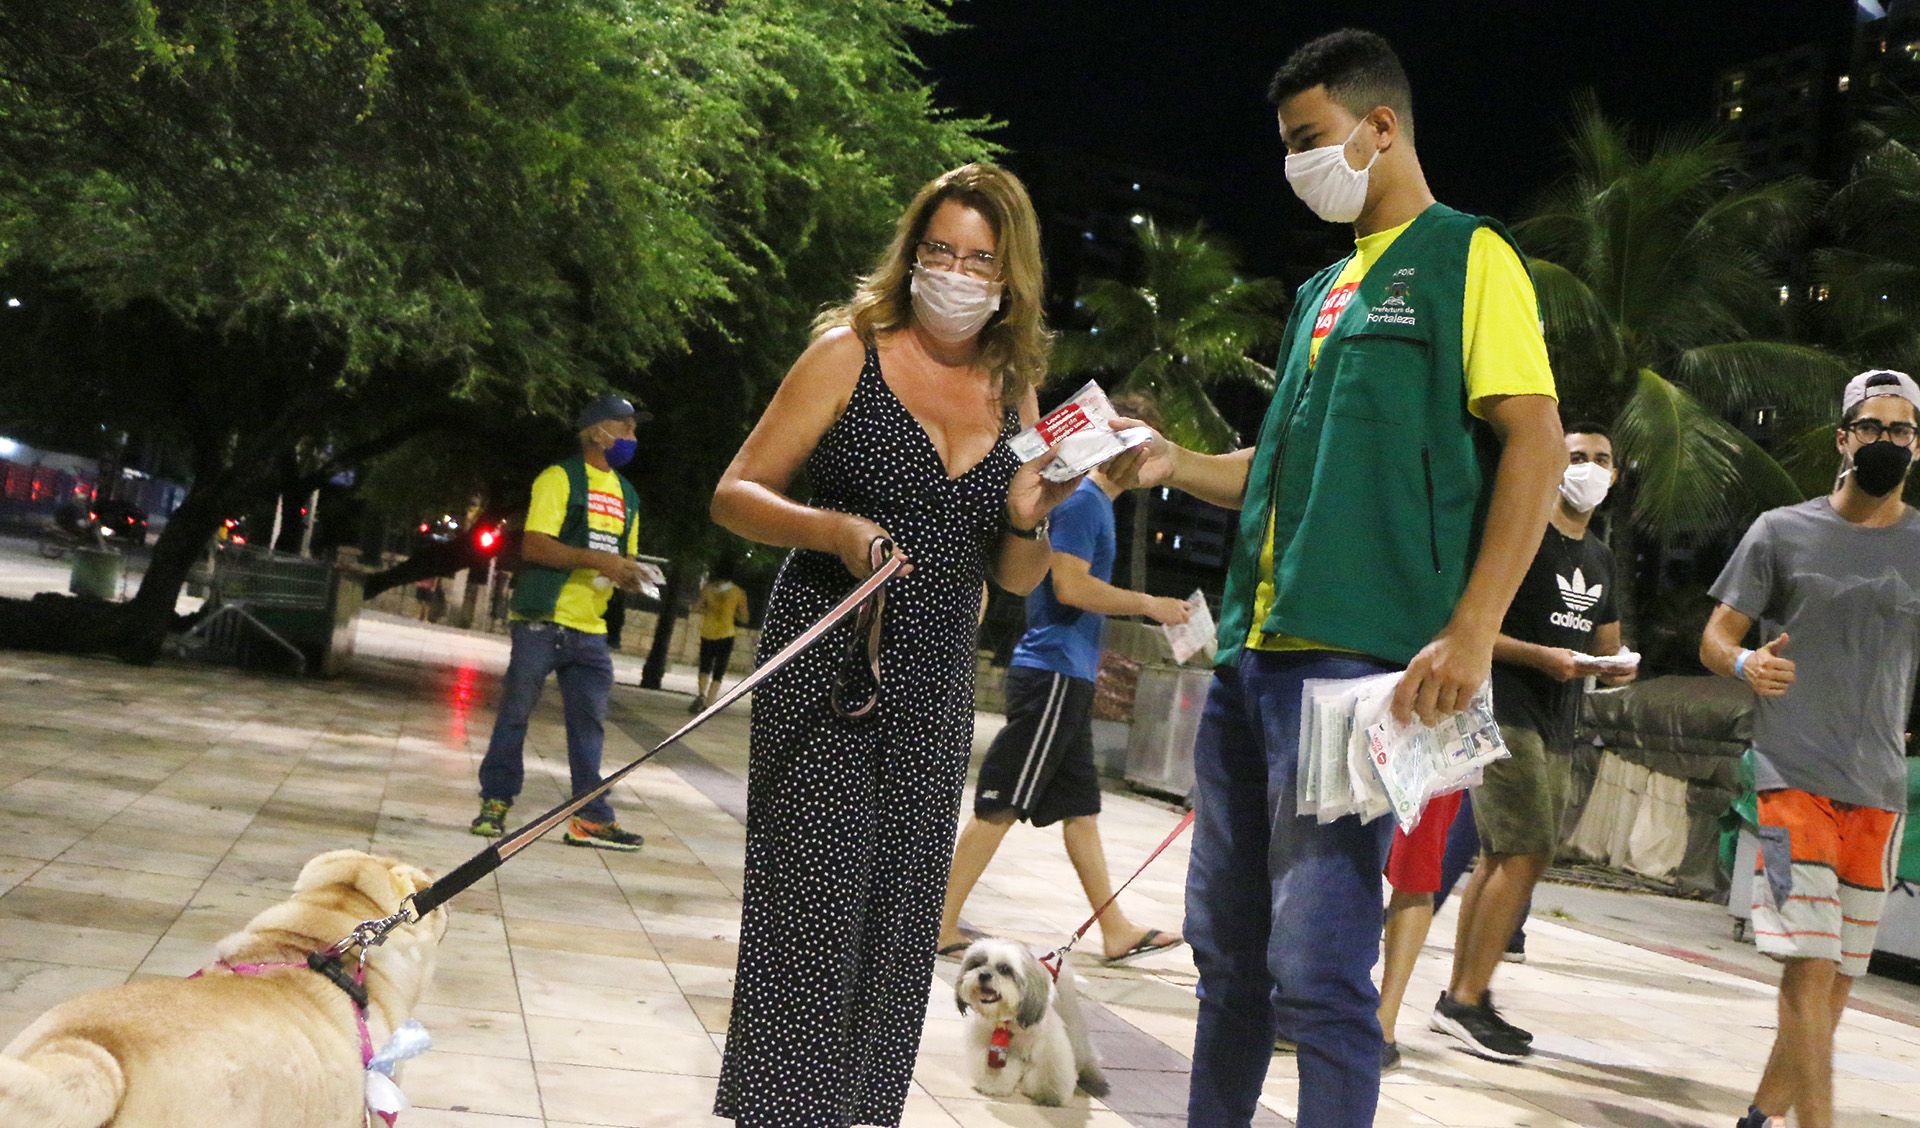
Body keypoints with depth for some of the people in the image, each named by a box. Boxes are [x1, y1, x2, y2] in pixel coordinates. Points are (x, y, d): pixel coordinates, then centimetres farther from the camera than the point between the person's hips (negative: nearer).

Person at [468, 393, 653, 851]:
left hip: (590, 629, 7)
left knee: (589, 724, 5)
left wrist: (629, 576, 2)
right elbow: (534, 545, -16)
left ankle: (591, 817, 7)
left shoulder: (626, 494, 18)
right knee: (516, 713, -1)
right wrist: (596, 560, -22)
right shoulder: (559, 478, -5)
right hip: (542, 622, -7)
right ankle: (495, 802, 9)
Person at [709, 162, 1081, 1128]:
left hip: (934, 687, 5)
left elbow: (1017, 581, 13)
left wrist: (1027, 521, -8)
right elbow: (736, 494, -4)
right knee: (813, 900, -7)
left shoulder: (1014, 394, 9)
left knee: (898, 915, 8)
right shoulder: (851, 352, -2)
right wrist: (836, 530, -20)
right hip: (826, 661, -4)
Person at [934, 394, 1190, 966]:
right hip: (1053, 674, -10)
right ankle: (941, 925, -3)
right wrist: (1149, 605, -13)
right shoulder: (1082, 500, -12)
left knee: (1081, 809, 12)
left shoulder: (1097, 502, 19)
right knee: (1000, 806, -7)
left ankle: (1117, 931, 18)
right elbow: (1071, 586, -20)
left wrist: (1089, 663, 24)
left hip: (1066, 676, 10)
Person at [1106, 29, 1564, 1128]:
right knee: (1228, 947, 13)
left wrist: (1471, 631, -19)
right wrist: (1177, 467, 11)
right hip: (1252, 654, 8)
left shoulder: (1465, 256, 0)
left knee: (1316, 966, -9)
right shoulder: (1325, 290, 23)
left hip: (1360, 658, -8)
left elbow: (1535, 442, -9)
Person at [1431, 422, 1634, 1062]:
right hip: (1508, 712, -8)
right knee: (1525, 853, -15)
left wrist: (1617, 669, 3)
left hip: (1557, 728, 8)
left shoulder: (1601, 559, 20)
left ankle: (1459, 997, 12)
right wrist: (1543, 656, -20)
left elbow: (1606, 644, 27)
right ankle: (1469, 1000, -11)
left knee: (1504, 860, 7)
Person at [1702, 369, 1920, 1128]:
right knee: (1810, 965, -14)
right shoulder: (1781, 532, 3)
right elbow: (1716, 638, 3)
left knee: (1840, 974, 8)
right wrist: (1745, 663, -19)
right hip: (1794, 778, -4)